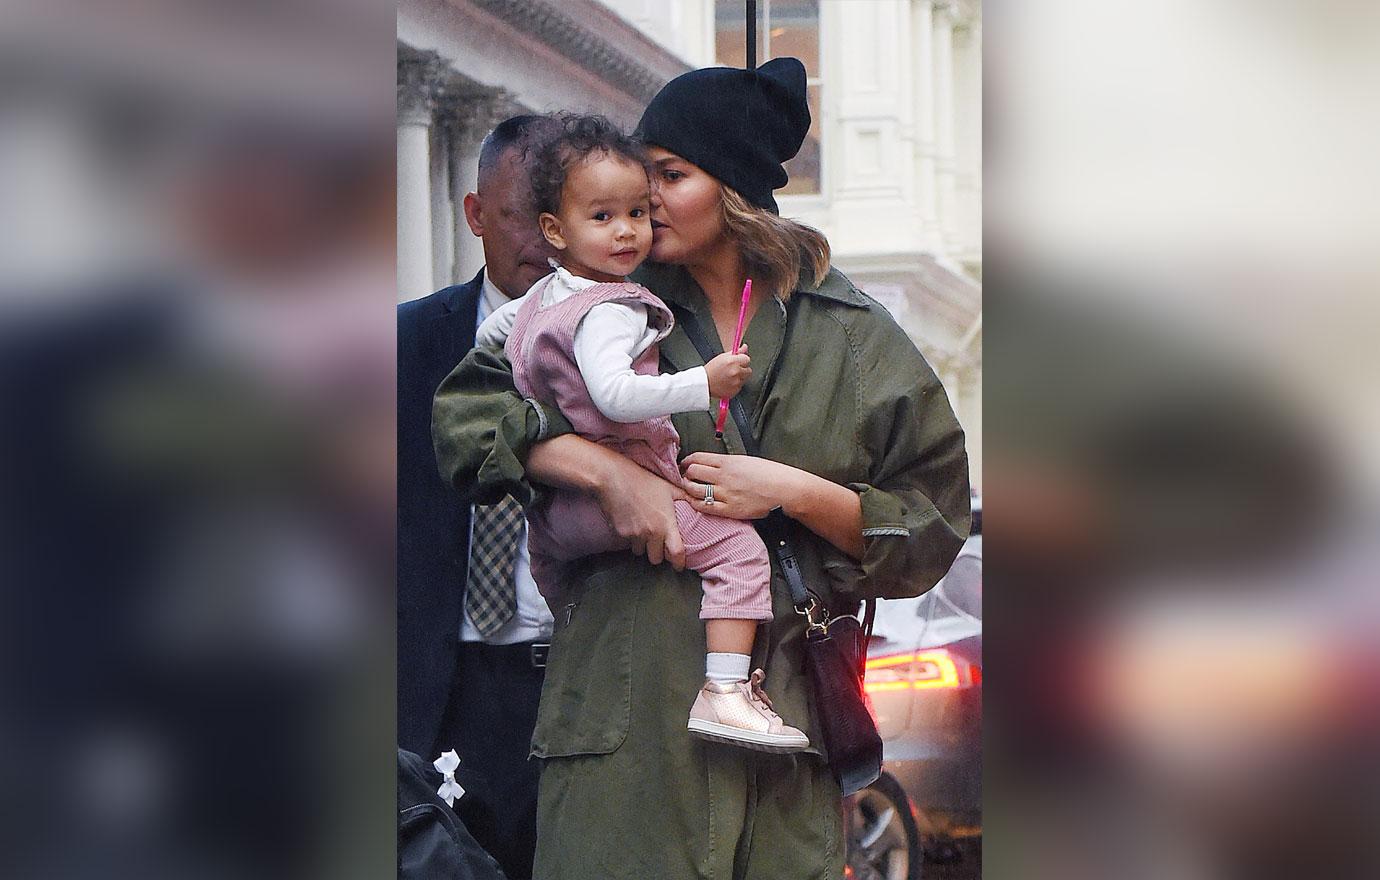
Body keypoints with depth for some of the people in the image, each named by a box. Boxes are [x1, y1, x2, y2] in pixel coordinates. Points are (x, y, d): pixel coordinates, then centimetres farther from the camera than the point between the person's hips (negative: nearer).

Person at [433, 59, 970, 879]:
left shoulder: (855, 337, 7)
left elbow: (931, 528, 6)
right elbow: (463, 409, 2)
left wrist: (796, 492, -10)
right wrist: (605, 468, -12)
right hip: (628, 710, 0)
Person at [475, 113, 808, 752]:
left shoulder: (538, 297, 12)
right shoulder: (612, 311, -19)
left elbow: (490, 331, 31)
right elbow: (614, 393, -34)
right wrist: (704, 384, -32)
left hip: (553, 506, 10)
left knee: (552, 556, 41)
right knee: (737, 548, -19)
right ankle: (724, 693, -30)